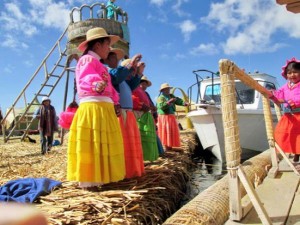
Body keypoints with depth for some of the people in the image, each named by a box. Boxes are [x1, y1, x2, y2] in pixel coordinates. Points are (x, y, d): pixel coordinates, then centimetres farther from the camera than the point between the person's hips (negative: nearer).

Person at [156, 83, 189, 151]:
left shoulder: (171, 96, 13)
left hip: (171, 117, 7)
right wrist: (169, 102, -27)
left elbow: (178, 100, 0)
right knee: (165, 132, -7)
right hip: (164, 117, -7)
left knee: (172, 131, 9)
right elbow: (161, 106, -22)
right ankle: (166, 147, -4)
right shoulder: (160, 98, -7)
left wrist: (184, 103, -18)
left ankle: (170, 146, 18)